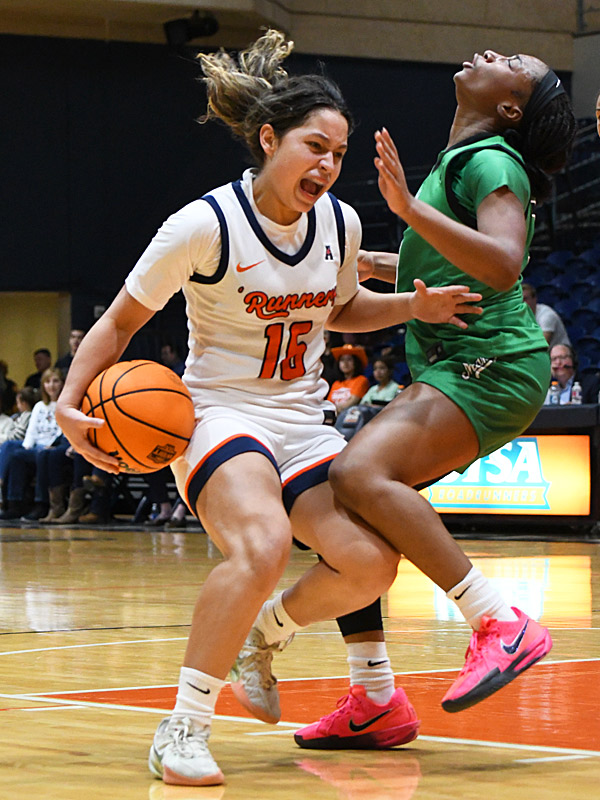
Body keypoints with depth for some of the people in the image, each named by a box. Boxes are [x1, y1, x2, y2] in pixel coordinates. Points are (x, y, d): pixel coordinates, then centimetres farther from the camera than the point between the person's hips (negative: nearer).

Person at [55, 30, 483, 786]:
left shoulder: (340, 223, 2)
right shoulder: (204, 226, -15)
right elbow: (120, 322, -5)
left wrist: (412, 307, 5)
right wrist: (71, 401, -19)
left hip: (301, 426, 6)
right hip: (216, 416, -6)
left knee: (371, 561, -16)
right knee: (262, 546, -35)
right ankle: (182, 729, -24)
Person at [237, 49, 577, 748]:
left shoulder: (491, 161, -9)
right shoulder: (461, 160, 19)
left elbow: (503, 265, -27)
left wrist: (411, 208, -29)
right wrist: (377, 264, 34)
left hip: (491, 369, -10)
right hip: (452, 371, 10)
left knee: (359, 474, -29)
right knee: (338, 507, 4)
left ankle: (503, 625, -27)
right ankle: (374, 699, 7)